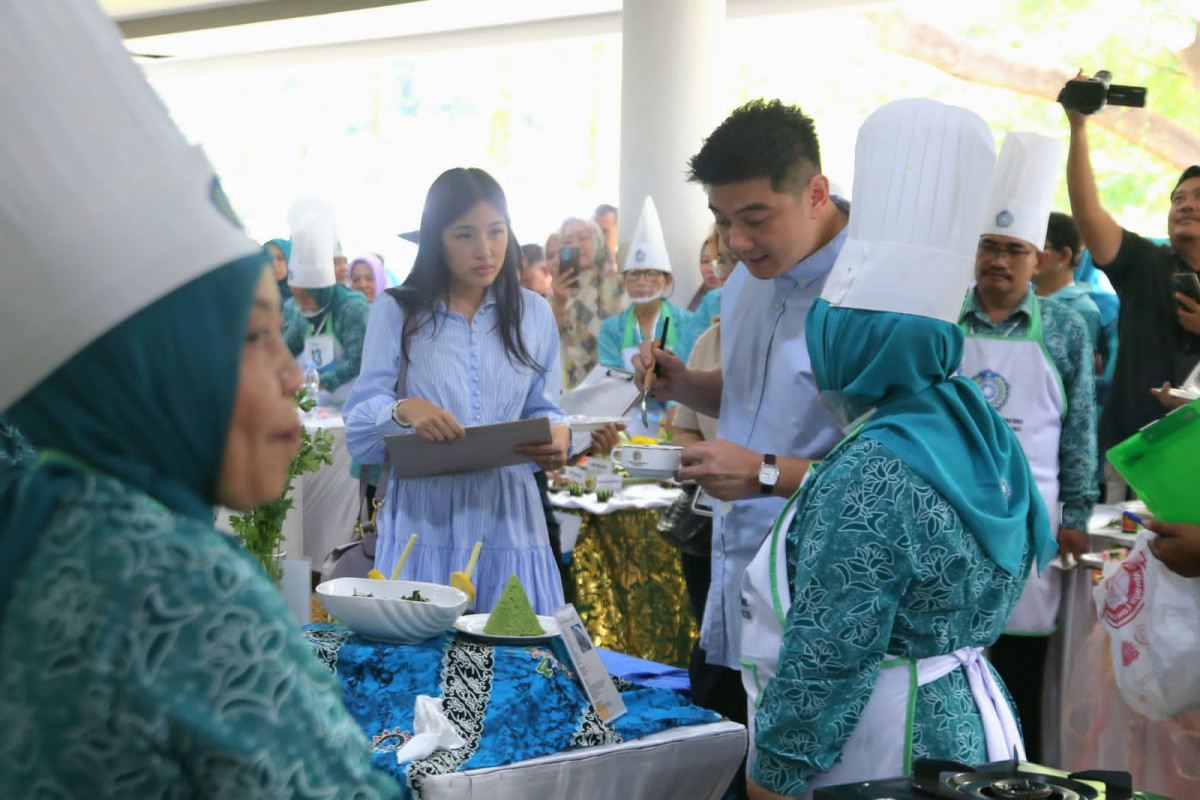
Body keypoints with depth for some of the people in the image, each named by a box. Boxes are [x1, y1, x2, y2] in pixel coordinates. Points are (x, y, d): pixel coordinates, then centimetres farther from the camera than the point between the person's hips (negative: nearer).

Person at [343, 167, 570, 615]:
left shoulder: (533, 315, 13)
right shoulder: (396, 313, 5)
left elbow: (544, 410, 12)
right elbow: (358, 424, -2)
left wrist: (558, 435, -12)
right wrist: (403, 410, -24)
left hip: (507, 523, 2)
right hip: (421, 523, -2)